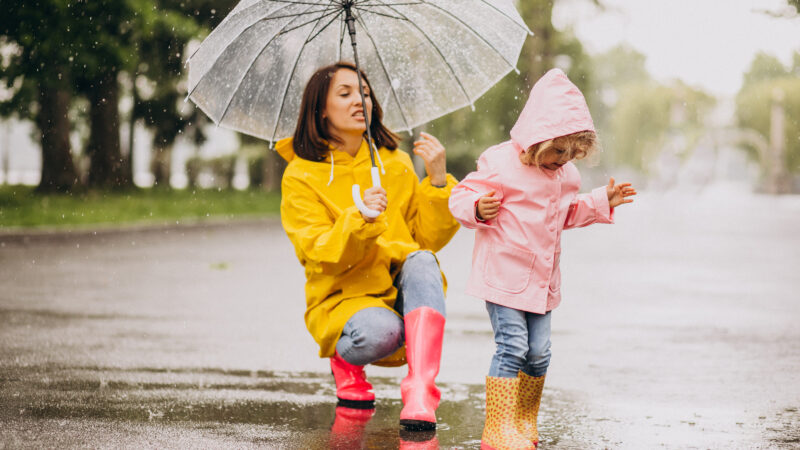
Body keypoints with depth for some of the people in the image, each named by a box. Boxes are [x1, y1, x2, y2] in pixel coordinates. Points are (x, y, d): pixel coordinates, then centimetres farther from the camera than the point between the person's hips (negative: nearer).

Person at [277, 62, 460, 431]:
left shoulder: (396, 163, 11)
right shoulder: (301, 176, -1)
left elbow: (430, 238, 4)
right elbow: (321, 257, -12)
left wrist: (438, 180, -11)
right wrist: (360, 219, -30)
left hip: (404, 297, 3)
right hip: (342, 299, -3)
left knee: (422, 260, -31)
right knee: (381, 330, -37)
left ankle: (420, 393, -40)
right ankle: (344, 360, 2)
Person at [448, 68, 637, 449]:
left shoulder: (566, 175, 10)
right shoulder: (501, 164, -14)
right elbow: (462, 197, -13)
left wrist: (601, 202, 16)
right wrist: (478, 208, -34)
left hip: (542, 279, 7)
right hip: (504, 274, -7)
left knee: (538, 353, 8)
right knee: (512, 347, -12)